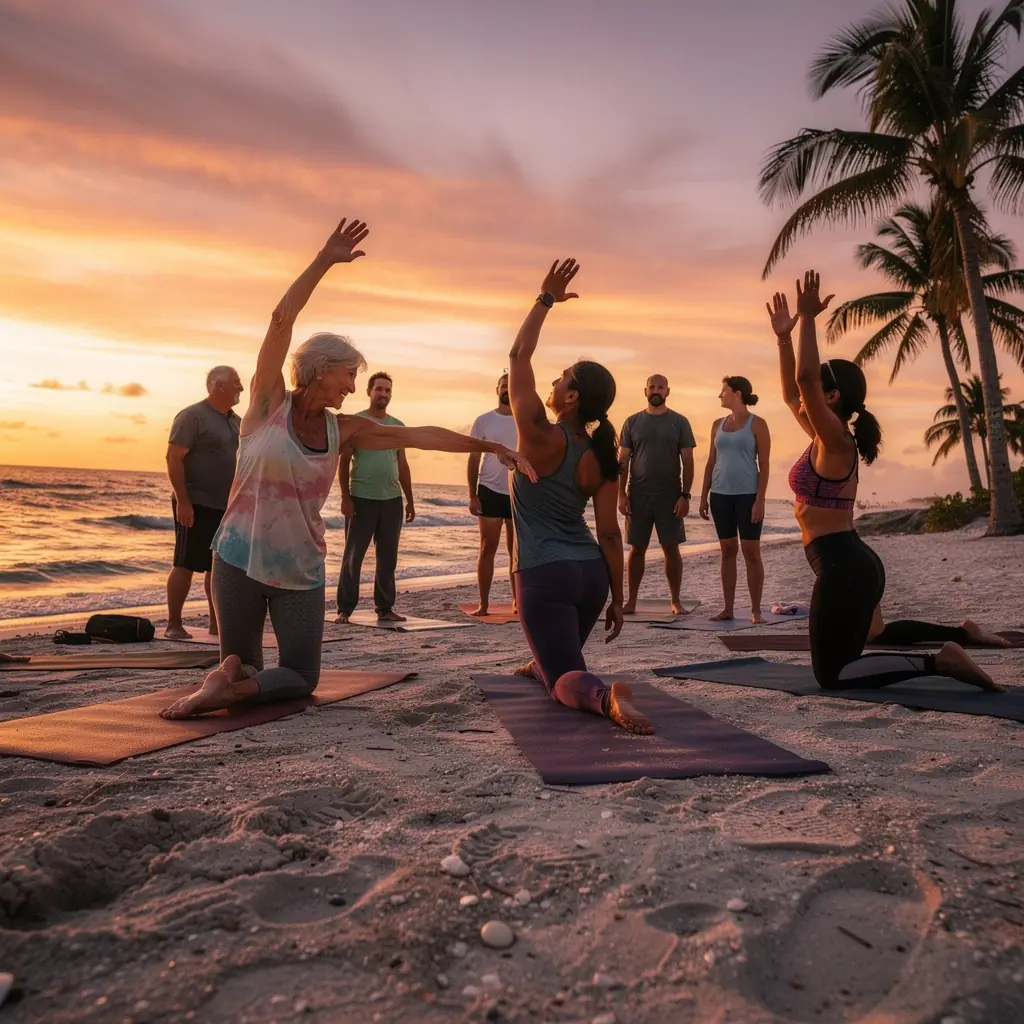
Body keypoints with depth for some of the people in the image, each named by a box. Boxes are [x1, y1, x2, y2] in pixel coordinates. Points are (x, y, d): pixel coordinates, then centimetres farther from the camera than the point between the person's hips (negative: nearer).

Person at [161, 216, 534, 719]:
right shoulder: (268, 404, -5)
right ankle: (233, 678, 17)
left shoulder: (343, 430, 2)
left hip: (302, 571, 3)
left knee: (301, 679, 6)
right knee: (242, 663, -1)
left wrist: (488, 446, 2)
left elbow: (418, 436, 2)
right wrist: (325, 260, -19)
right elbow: (281, 320, -15)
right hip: (240, 560, -3)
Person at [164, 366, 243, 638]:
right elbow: (173, 458, -14)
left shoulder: (236, 421, 14)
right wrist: (182, 501, -20)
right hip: (196, 505, -7)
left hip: (227, 507, 7)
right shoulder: (192, 416, -9)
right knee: (185, 565, -2)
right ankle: (174, 625, 6)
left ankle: (216, 623, 18)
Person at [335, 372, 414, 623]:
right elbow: (343, 462, -4)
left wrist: (410, 501, 13)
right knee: (353, 556, 1)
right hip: (362, 499, -4)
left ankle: (385, 608, 17)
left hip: (392, 500, 5)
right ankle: (344, 609, 8)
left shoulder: (398, 426, 13)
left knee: (388, 558, 8)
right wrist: (345, 497, -12)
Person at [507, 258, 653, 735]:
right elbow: (610, 534, 1)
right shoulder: (601, 458, 1)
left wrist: (546, 298, 0)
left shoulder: (541, 436, -13)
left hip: (545, 575, -6)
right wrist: (618, 599, 8)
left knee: (567, 680, -9)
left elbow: (519, 356, -6)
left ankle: (607, 696, -35)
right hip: (590, 572, 7)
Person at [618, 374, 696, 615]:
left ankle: (675, 601, 12)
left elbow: (688, 461, 1)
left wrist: (685, 495, -8)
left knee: (671, 548, 2)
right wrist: (621, 494, -3)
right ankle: (631, 600, 12)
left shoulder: (680, 422, 3)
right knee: (637, 548, 5)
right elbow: (623, 461, 6)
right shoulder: (632, 422, 7)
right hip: (638, 494, 1)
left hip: (670, 495, -1)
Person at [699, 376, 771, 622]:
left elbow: (764, 465, -6)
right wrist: (704, 496, 8)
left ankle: (755, 610, 5)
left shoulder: (757, 424, -2)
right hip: (720, 495, 5)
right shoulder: (718, 424, 12)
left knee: (751, 551, -2)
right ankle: (727, 608, 12)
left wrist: (760, 499, -14)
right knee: (728, 550, 8)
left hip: (747, 495, -5)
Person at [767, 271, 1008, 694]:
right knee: (871, 636, 36)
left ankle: (938, 661, -7)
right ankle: (960, 634, 32)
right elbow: (791, 392, 19)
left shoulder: (836, 440, -14)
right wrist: (784, 337, 15)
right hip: (851, 563, 10)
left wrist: (808, 319, -22)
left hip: (842, 568, -10)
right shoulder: (825, 439, 10)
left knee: (832, 674, -2)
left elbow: (806, 378, -27)